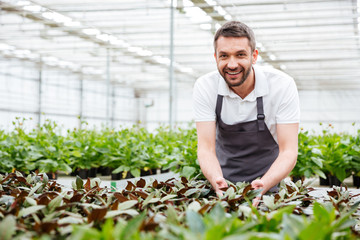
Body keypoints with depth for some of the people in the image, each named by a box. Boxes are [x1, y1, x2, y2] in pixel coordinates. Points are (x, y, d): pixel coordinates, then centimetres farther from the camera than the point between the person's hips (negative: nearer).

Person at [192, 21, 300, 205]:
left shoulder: (283, 85, -16)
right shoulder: (205, 87, -13)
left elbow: (288, 151, -17)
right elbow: (206, 148, -15)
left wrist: (262, 185, -36)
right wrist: (217, 181, -36)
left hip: (267, 182, -1)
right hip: (223, 178, 1)